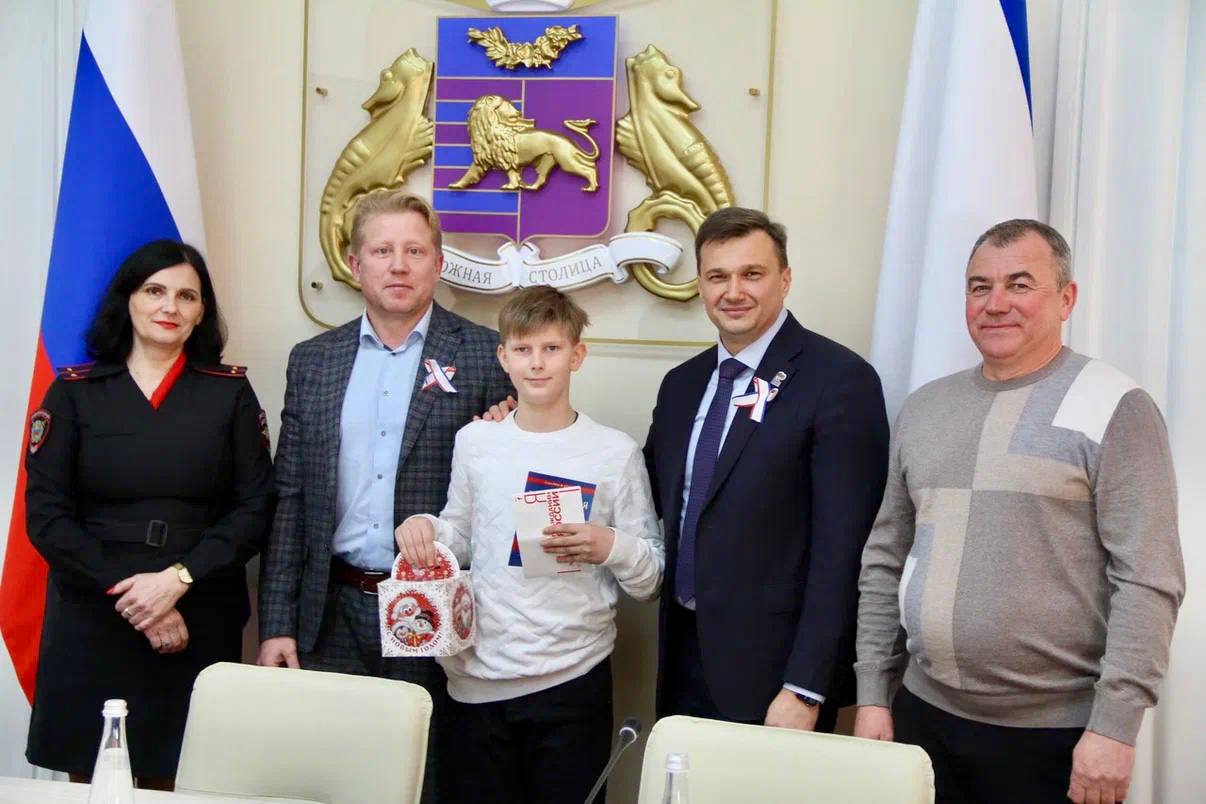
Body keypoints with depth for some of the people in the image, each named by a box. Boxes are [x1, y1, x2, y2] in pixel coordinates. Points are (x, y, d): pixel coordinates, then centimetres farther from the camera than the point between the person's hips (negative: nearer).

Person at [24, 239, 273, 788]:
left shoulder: (230, 391, 5)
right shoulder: (74, 392, 4)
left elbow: (255, 508, -1)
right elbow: (45, 514, -2)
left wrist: (179, 578, -14)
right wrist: (127, 595, -12)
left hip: (200, 623, 0)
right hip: (90, 622, 0)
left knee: (179, 785, 2)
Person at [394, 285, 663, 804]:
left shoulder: (615, 452, -4)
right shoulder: (474, 441, 5)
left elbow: (651, 581, -1)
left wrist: (610, 546, -20)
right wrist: (423, 528, -4)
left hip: (573, 682, -2)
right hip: (479, 680, 2)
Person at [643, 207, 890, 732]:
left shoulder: (839, 380, -13)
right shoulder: (682, 383, 9)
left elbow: (842, 548, -16)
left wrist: (805, 689, -18)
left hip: (774, 670, -6)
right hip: (685, 656, 6)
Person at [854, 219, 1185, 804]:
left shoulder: (1114, 409, -7)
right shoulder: (924, 408, 8)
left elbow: (1149, 581, -12)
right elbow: (884, 561, 11)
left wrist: (1115, 726, -16)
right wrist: (872, 694, 7)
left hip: (1056, 736, -4)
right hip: (924, 714, 5)